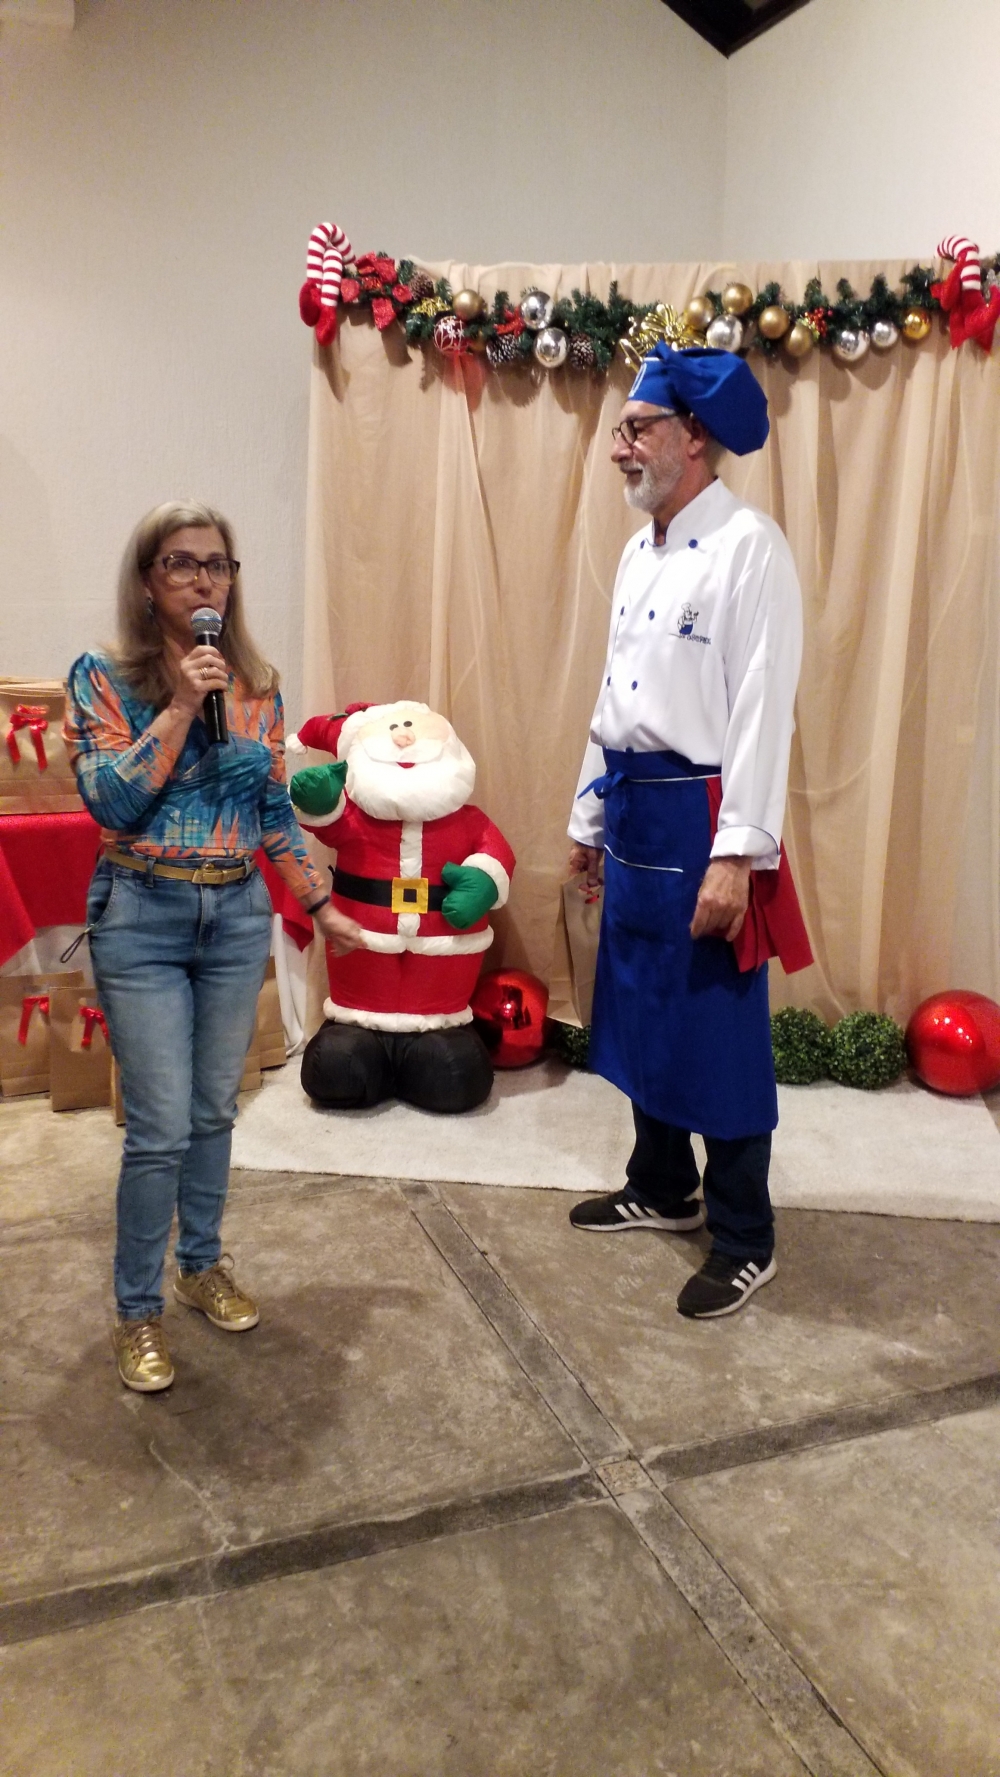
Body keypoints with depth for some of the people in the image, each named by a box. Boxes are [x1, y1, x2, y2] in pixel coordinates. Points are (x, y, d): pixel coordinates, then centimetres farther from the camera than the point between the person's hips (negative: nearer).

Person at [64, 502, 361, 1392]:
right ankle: (139, 1309, 17)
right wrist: (180, 706, -20)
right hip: (142, 919, -4)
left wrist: (321, 904, 13)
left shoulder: (257, 683, 5)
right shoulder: (103, 676, -6)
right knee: (161, 1129, -3)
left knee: (216, 1111, 15)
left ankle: (204, 1264, 36)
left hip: (239, 916, 4)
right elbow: (111, 804, -16)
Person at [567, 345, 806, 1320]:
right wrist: (589, 816, 19)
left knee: (719, 1034, 0)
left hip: (701, 813, -8)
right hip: (633, 809, 9)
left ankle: (744, 1241, 17)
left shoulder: (749, 546, -12)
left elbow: (763, 707, -18)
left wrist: (736, 854, -22)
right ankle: (662, 1188, 36)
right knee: (640, 1012, 17)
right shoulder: (639, 551, 14)